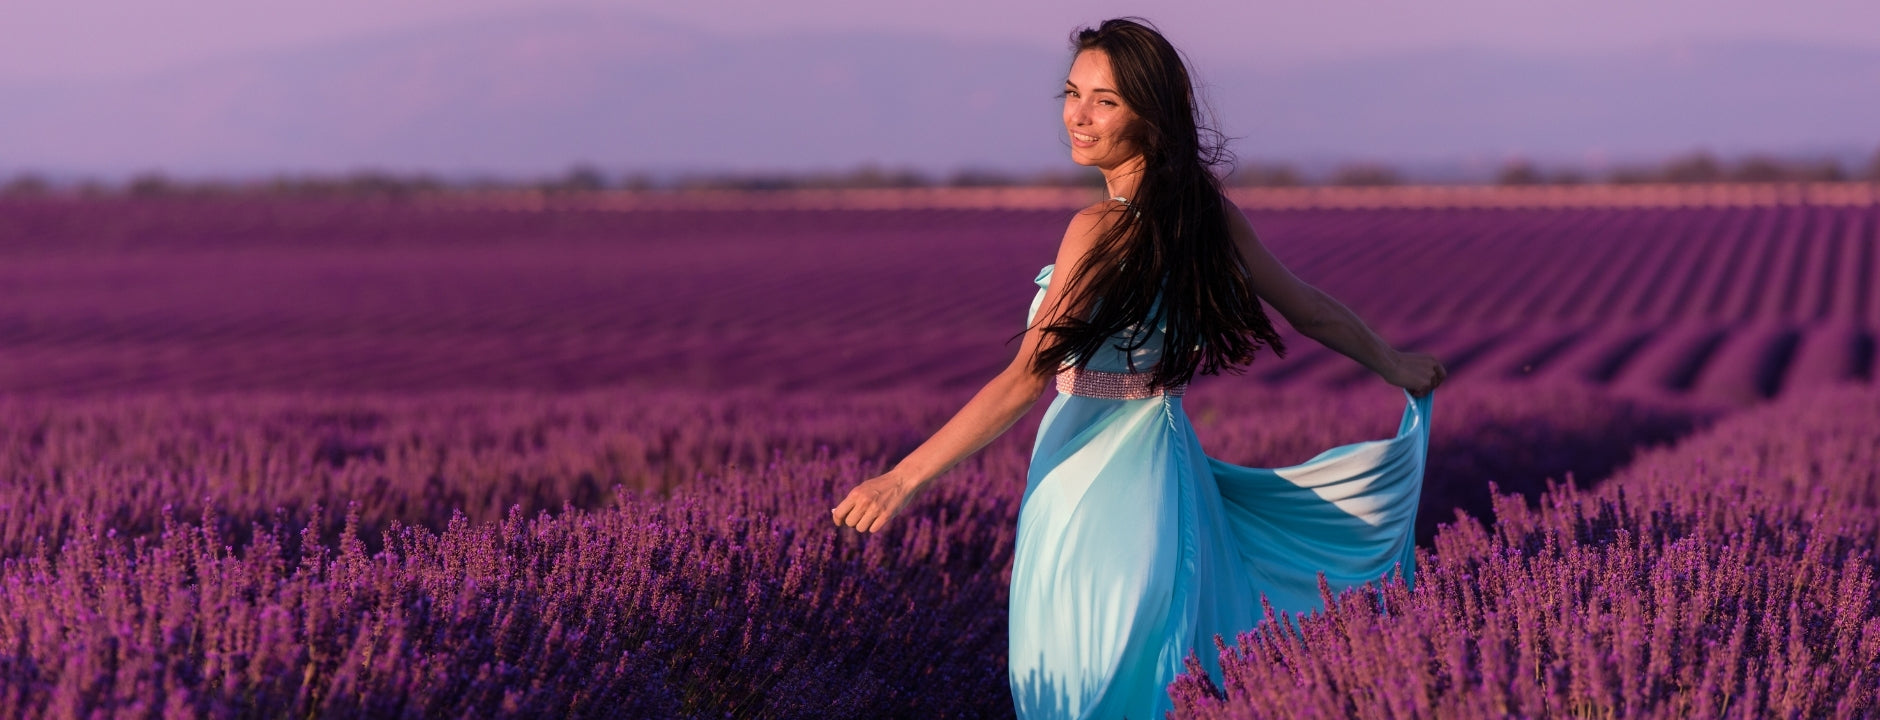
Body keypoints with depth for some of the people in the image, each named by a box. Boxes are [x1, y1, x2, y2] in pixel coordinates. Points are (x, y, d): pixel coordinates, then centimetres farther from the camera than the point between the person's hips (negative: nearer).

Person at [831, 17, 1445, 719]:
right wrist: (1395, 366, 30)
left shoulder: (1098, 231, -20)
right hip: (1169, 461, 7)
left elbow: (1027, 378, -23)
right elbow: (1308, 308, 12)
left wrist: (902, 478, -23)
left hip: (1092, 477, -7)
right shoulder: (1209, 210, 0)